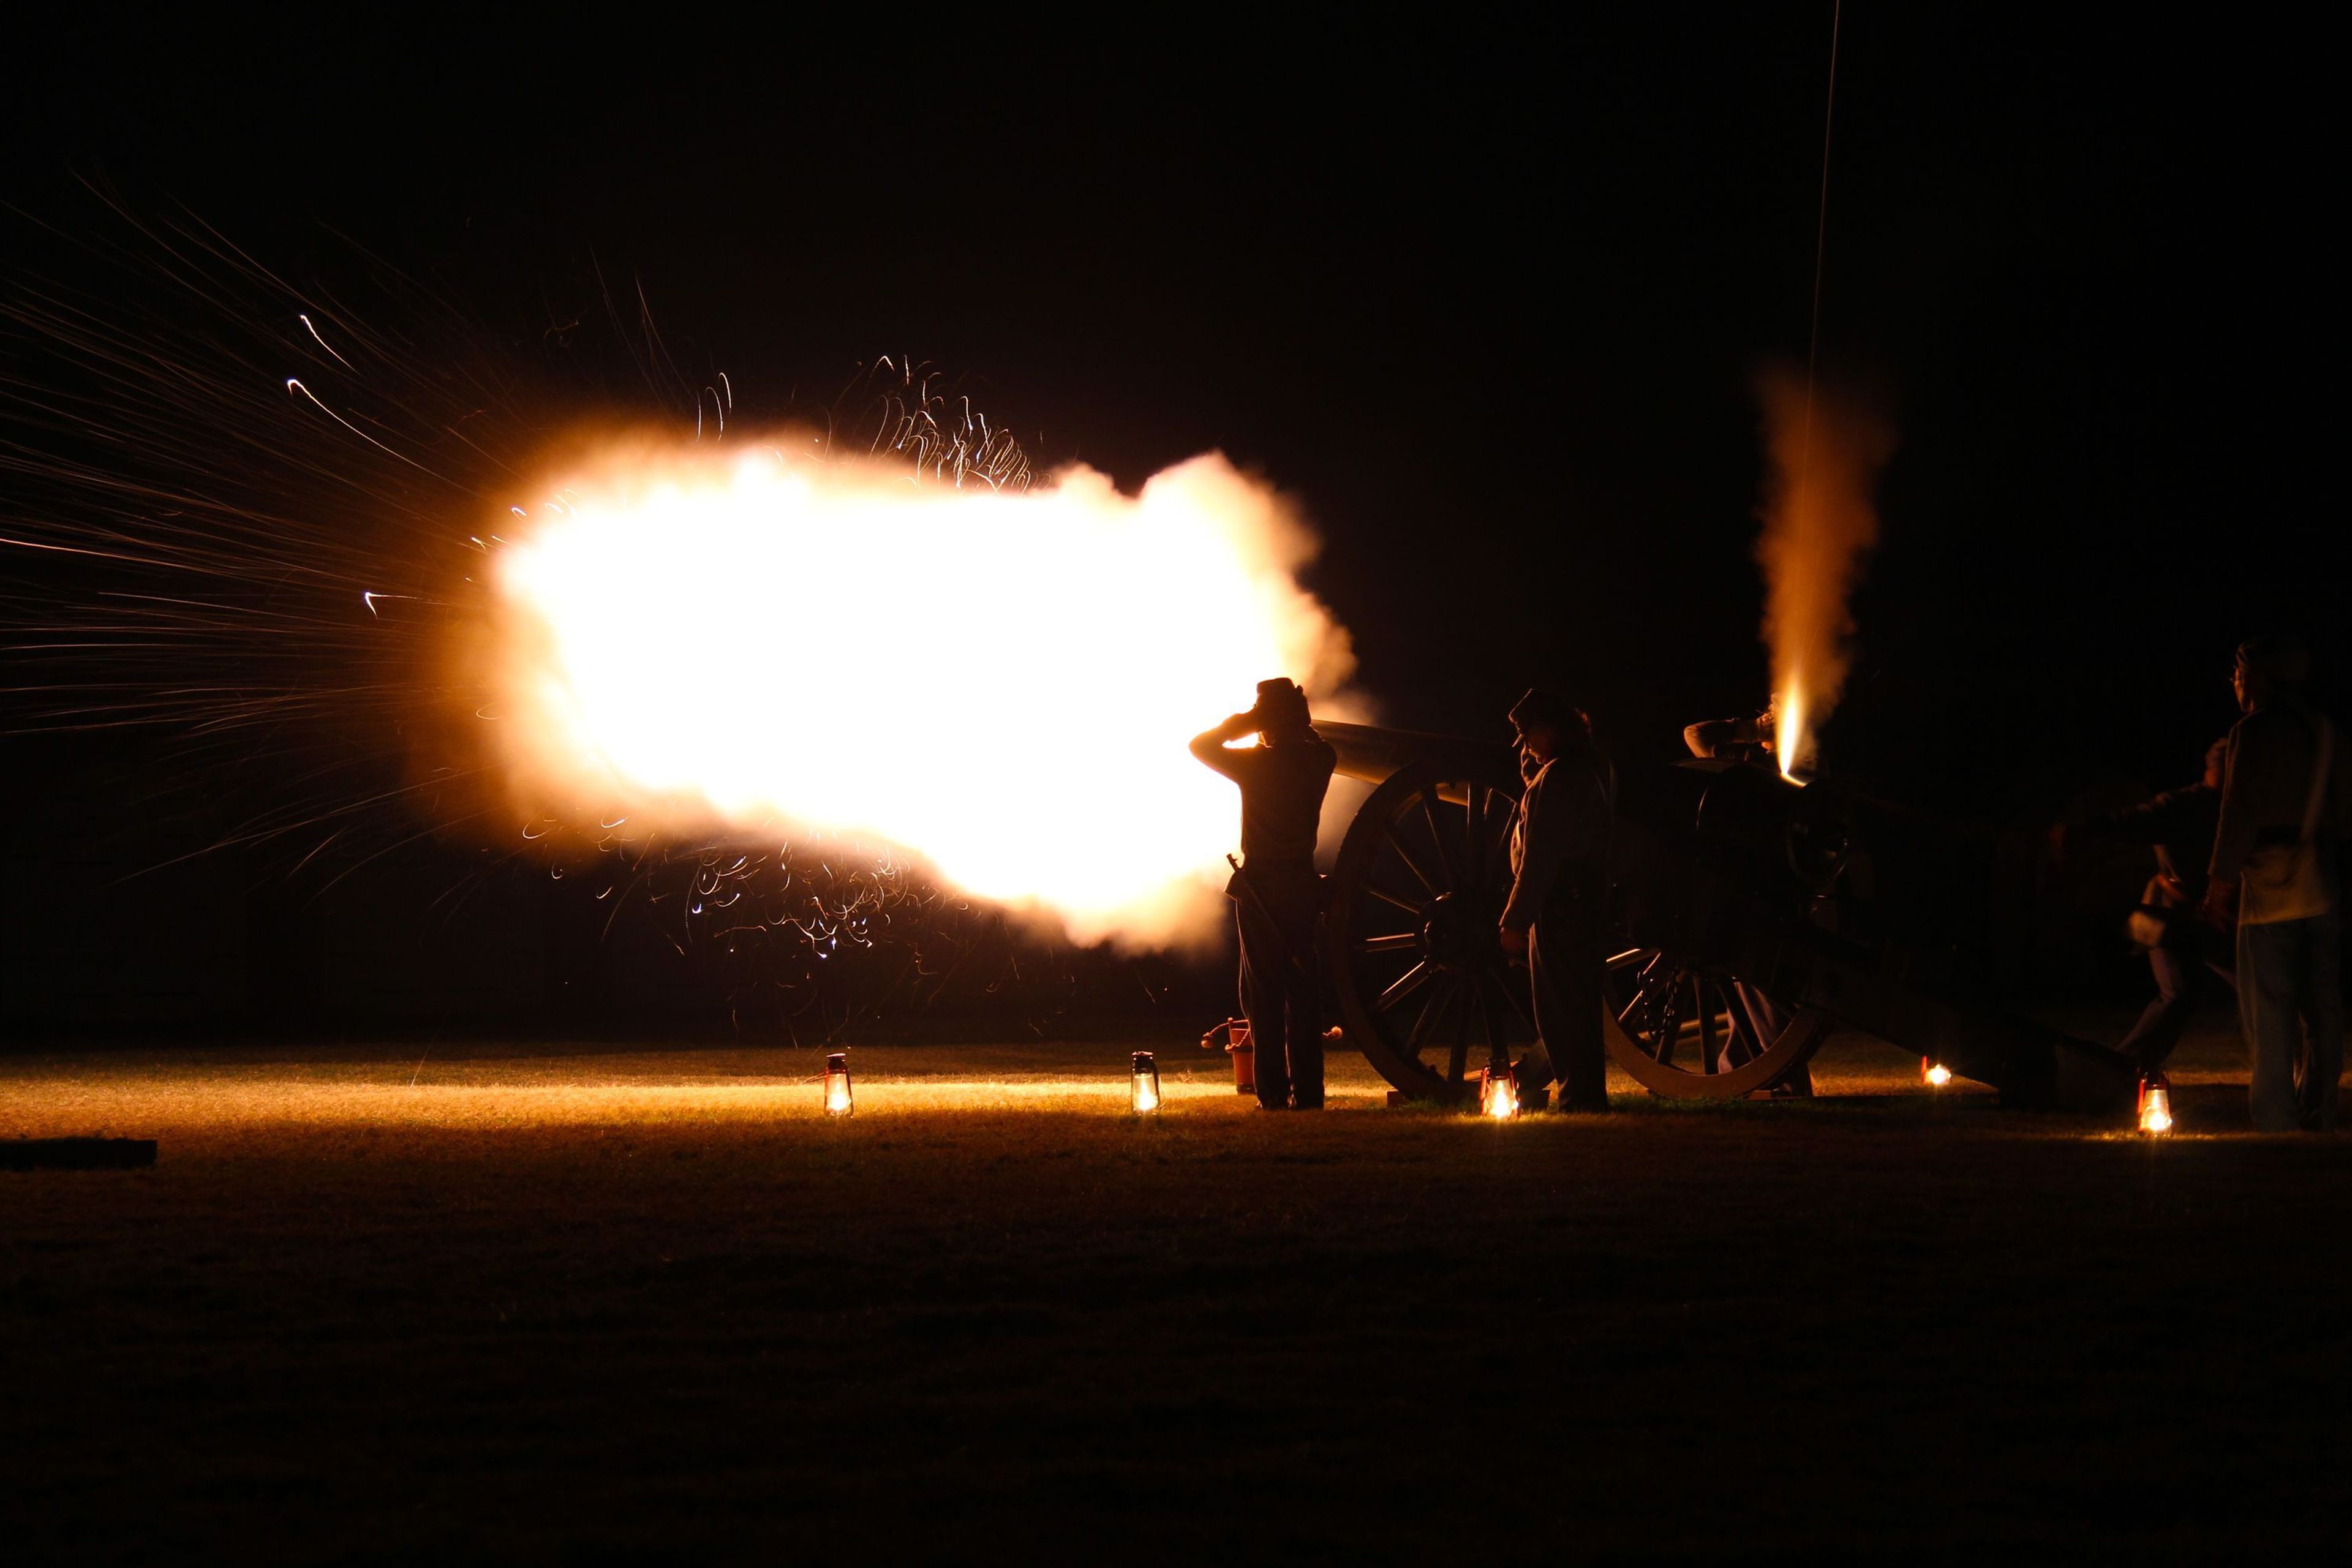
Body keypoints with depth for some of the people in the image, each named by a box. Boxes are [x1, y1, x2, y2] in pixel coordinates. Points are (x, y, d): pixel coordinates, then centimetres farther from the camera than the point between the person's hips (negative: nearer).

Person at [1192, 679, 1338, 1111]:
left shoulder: (1255, 764, -12)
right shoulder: (1319, 760, -2)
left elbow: (1201, 745, 4)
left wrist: (1245, 721, 2)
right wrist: (1297, 720, 12)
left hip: (1260, 886, -3)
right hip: (1303, 884, 3)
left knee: (1264, 991, 2)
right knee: (1304, 991, 8)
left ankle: (1274, 1091, -1)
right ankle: (1307, 1091, 6)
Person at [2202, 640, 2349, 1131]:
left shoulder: (2255, 732, -7)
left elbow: (2241, 812, -11)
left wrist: (2220, 878, -6)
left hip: (2271, 888, -6)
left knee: (2269, 1011, -5)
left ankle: (2275, 1122, -9)